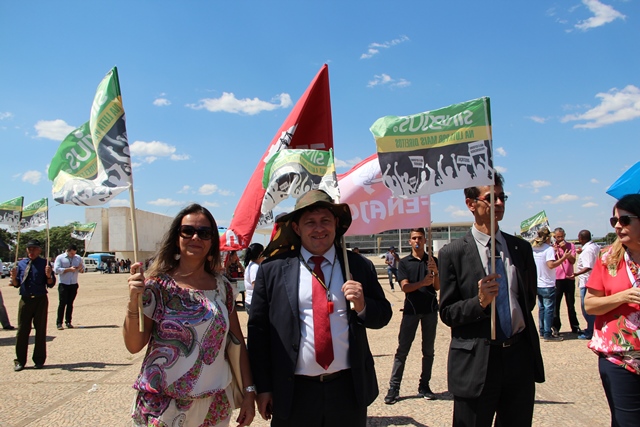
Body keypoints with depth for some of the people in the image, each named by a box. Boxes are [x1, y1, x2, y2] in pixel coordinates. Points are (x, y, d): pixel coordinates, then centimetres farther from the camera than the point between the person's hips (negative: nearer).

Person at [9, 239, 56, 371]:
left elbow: (51, 284, -4)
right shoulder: (21, 263, 9)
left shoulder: (44, 263, -2)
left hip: (40, 300, -2)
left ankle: (39, 360, 15)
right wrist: (13, 277, -10)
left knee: (40, 330, 5)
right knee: (22, 330, 4)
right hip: (25, 300, 3)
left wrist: (49, 275, -24)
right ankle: (20, 361, 14)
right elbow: (17, 284, 10)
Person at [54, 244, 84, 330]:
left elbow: (82, 270, 15)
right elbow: (56, 269, -12)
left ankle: (68, 322, 13)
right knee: (62, 303, -6)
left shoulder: (78, 258, 12)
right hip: (63, 284, -4)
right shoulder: (60, 258, 0)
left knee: (70, 303, 6)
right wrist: (69, 269, -17)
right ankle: (59, 323, -1)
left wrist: (80, 268, -8)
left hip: (74, 284, 4)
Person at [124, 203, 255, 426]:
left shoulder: (222, 286, 1)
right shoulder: (158, 284, -8)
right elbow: (134, 346, -10)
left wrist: (249, 391, 2)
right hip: (163, 406, -3)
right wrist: (133, 302, -23)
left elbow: (238, 342, 5)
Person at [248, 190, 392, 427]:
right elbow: (258, 329, -2)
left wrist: (363, 306, -14)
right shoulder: (273, 269, -4)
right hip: (294, 393, -2)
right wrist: (263, 388, -2)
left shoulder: (360, 266, 1)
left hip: (349, 389, 2)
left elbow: (383, 315, 8)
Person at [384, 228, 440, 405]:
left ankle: (424, 386, 19)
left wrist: (436, 272, -21)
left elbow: (437, 287, -2)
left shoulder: (433, 261, 5)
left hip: (430, 309, 2)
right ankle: (394, 387, 3)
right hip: (411, 309, -2)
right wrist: (422, 283, -26)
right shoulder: (404, 262, 2)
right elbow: (405, 287, -9)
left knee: (428, 350, 8)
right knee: (402, 349, -1)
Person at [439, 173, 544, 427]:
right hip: (476, 362, -4)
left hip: (520, 357, 4)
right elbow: (447, 313, -6)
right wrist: (479, 302, -21)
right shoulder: (452, 254, -7)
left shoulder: (521, 248, 6)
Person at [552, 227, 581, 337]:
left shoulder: (570, 246, 4)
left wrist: (565, 249, -14)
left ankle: (575, 327, 23)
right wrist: (554, 251, -17)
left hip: (569, 278, 2)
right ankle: (555, 327, 6)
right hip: (556, 279, -1)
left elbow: (573, 261, -7)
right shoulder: (552, 247, 0)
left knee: (571, 304, 13)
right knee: (556, 304, 0)